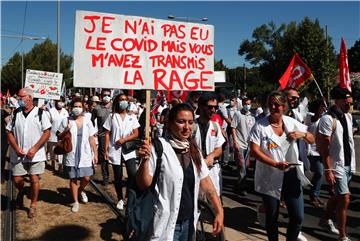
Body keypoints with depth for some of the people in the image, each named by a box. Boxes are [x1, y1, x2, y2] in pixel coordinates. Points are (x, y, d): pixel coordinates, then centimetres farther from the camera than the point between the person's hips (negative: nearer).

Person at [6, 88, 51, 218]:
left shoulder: (40, 113, -4)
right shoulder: (15, 113, 5)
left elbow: (47, 133, -7)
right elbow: (9, 132, 7)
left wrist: (34, 149, -14)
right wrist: (16, 148, -8)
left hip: (35, 154, -3)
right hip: (18, 154, 3)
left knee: (34, 179, 1)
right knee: (17, 179, 5)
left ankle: (33, 205, 19)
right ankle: (21, 192, 40)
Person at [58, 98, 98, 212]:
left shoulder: (87, 121, 3)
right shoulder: (66, 121, -1)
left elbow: (92, 139, 5)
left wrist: (95, 153, 2)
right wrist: (66, 131, -15)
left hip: (85, 155, 1)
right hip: (71, 155, -1)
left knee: (86, 178, 1)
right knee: (73, 178, 7)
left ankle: (81, 190, 35)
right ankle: (75, 201, 24)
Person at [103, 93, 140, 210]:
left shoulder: (132, 117, 6)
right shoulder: (112, 116, 4)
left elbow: (136, 134, 1)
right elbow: (107, 134, 2)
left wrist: (124, 139, -13)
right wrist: (106, 150, -4)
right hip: (115, 151, 0)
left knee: (133, 174, -15)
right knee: (117, 176, 8)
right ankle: (120, 199, 24)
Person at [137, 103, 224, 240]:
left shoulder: (193, 149, 4)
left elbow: (206, 183, 6)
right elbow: (144, 185, -14)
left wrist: (219, 211, 0)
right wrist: (145, 160, -29)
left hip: (189, 222, 6)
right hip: (166, 225, -6)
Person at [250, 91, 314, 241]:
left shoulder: (292, 123, 3)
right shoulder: (260, 125, -7)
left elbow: (312, 140, 11)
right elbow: (254, 150, -14)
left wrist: (303, 134, -12)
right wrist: (275, 164, -24)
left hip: (291, 176, 3)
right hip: (270, 178, -2)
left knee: (298, 216, 5)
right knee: (271, 217, 13)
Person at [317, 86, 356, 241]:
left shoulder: (348, 116, 5)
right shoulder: (328, 119, -19)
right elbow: (324, 147, -19)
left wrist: (352, 163, 15)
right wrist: (328, 170, -20)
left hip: (349, 164, 7)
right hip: (337, 165, -7)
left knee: (338, 196, 19)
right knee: (345, 199, -5)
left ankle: (326, 220, 40)